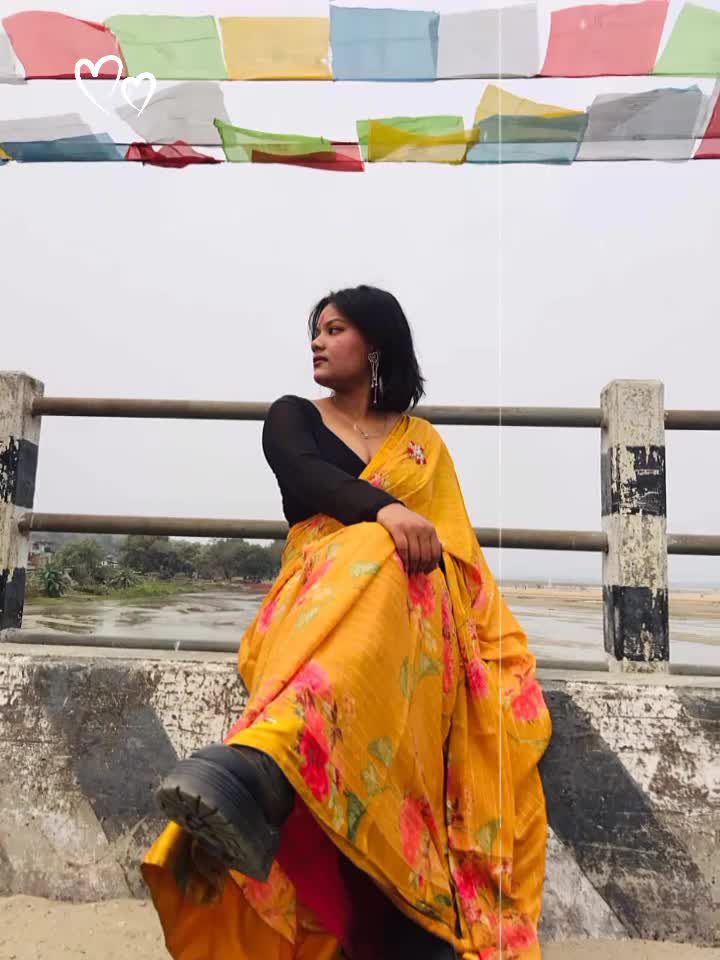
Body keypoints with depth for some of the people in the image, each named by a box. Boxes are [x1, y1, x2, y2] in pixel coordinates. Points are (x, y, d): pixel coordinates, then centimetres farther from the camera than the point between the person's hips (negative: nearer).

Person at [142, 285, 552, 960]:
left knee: (369, 566, -37)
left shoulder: (422, 440, 23)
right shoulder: (292, 416, 19)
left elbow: (453, 537, 16)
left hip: (414, 608, 1)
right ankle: (255, 792, -53)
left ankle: (257, 771, -61)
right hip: (318, 584, 0)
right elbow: (305, 476, -5)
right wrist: (384, 508, -25)